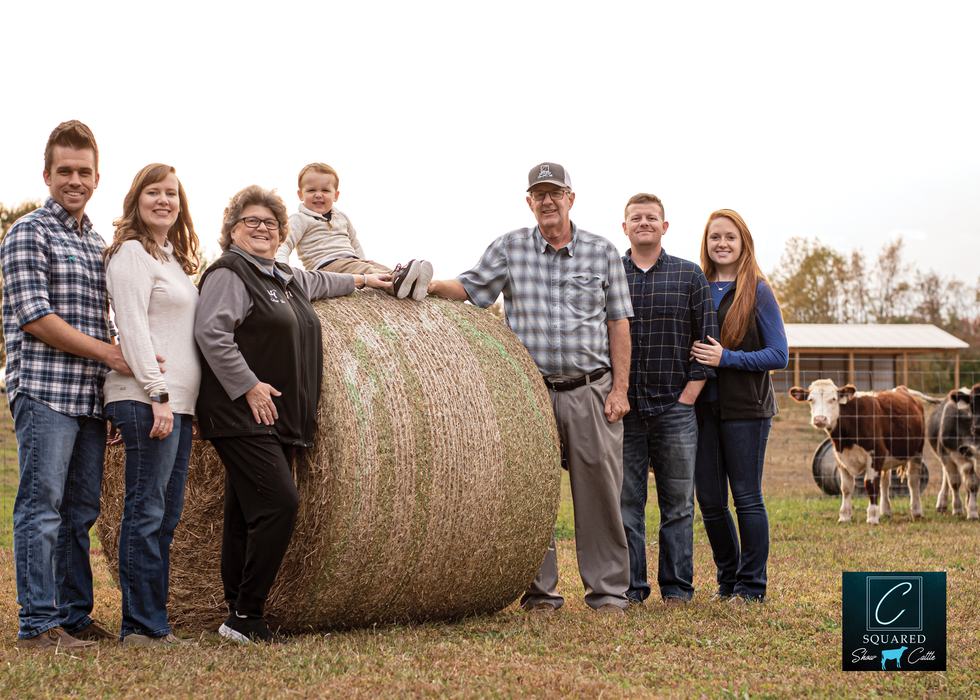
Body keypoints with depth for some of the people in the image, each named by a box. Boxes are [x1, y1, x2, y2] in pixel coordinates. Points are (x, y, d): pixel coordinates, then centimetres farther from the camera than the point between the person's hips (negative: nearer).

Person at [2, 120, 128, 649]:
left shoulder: (97, 242, 18)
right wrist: (110, 353, -13)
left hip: (91, 396, 7)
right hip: (44, 391, -7)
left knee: (81, 510, 10)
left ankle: (76, 615, 18)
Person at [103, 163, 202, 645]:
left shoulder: (172, 258, 22)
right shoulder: (132, 252, -5)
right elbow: (132, 326, -14)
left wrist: (176, 397, 18)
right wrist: (156, 393, -20)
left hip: (176, 403, 9)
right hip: (147, 400, -9)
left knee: (167, 516, 8)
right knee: (147, 511, -8)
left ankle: (154, 622, 13)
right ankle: (140, 627, -4)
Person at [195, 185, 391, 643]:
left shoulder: (286, 278, 21)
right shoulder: (230, 273, -7)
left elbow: (318, 282, 44)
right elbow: (211, 333, -18)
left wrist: (360, 280, 52)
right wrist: (248, 386, -19)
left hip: (279, 421, 9)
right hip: (240, 416, -9)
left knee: (246, 514, 8)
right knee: (279, 502, -17)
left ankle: (239, 615, 10)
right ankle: (245, 617, -11)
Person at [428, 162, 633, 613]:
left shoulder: (602, 251, 5)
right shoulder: (511, 248, 6)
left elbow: (618, 323, 5)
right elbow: (469, 288, 1)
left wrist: (620, 389, -1)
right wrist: (430, 285, -19)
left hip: (591, 390, 0)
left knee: (599, 493, 1)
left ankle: (608, 590, 11)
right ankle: (540, 590, 13)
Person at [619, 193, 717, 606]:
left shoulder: (689, 277, 6)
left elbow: (707, 340, 4)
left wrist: (688, 397, -3)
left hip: (675, 410, 0)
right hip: (623, 410, 0)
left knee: (678, 505, 4)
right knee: (625, 502, 2)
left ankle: (677, 588, 12)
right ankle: (630, 588, 10)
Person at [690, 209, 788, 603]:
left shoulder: (757, 292, -3)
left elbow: (779, 356, -7)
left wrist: (726, 358, -16)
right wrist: (693, 357, -4)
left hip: (745, 409, -4)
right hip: (702, 408, 4)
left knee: (747, 497, 0)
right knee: (709, 500, 7)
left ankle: (752, 585, 9)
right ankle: (728, 579, 23)